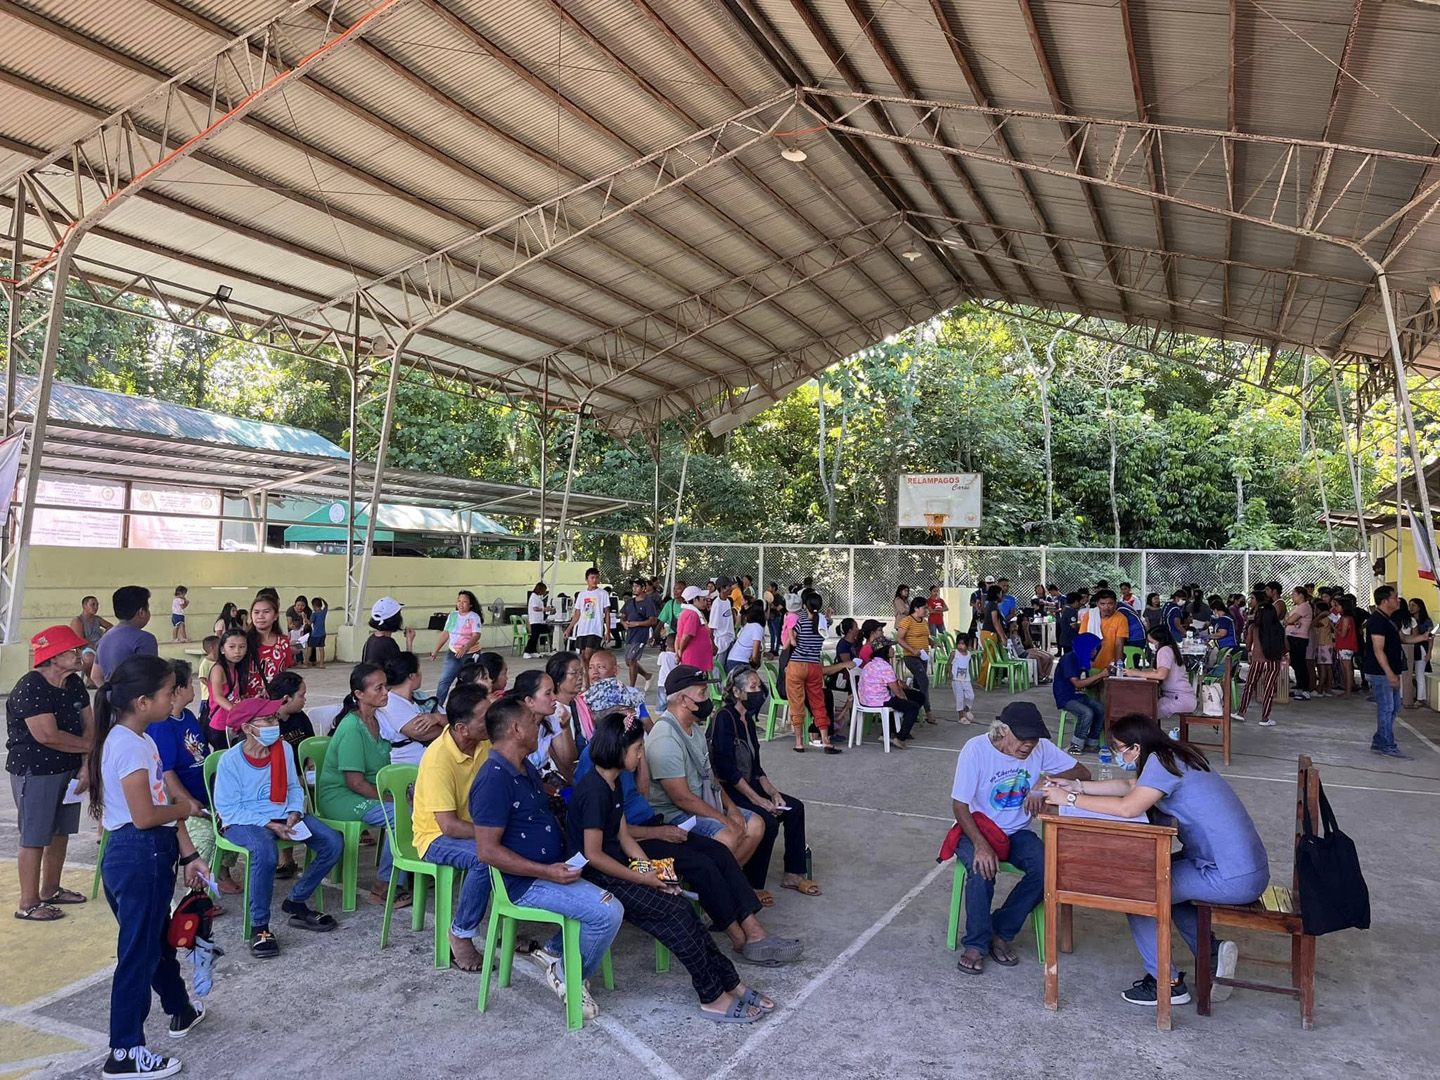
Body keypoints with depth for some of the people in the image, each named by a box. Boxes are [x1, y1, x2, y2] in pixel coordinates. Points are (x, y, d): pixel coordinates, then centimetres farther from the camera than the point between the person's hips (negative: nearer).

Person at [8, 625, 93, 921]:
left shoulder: (75, 684, 4)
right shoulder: (29, 688, -20)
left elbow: (89, 725, 3)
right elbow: (47, 735, -26)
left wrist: (86, 765, -9)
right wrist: (87, 745, -12)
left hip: (68, 769, 8)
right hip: (34, 772, -7)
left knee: (61, 832, 16)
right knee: (35, 838, 1)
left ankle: (50, 890, 32)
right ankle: (28, 904, 12)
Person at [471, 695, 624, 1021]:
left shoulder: (525, 768, 10)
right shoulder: (494, 780, -21)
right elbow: (487, 850, -24)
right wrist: (547, 872, -25)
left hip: (553, 868, 10)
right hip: (526, 883, -10)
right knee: (608, 912, -21)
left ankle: (555, 950, 15)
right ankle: (568, 976, 4)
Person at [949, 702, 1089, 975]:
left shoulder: (1040, 748, -10)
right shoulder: (976, 749, -21)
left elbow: (1082, 773, -5)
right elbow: (959, 804, -18)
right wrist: (981, 845, -31)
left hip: (1017, 832, 4)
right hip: (976, 828, -4)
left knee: (1047, 868, -25)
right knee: (982, 870, -33)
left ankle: (1000, 932, -6)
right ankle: (976, 944, -10)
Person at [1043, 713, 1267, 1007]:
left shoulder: (1161, 762, -17)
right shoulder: (1172, 757, 11)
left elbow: (1128, 808, -26)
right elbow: (1130, 786, 19)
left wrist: (1071, 800, -16)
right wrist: (1077, 786, 13)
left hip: (1234, 880, -9)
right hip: (1249, 867, 10)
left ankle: (1167, 982, 7)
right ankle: (1212, 951, 17)